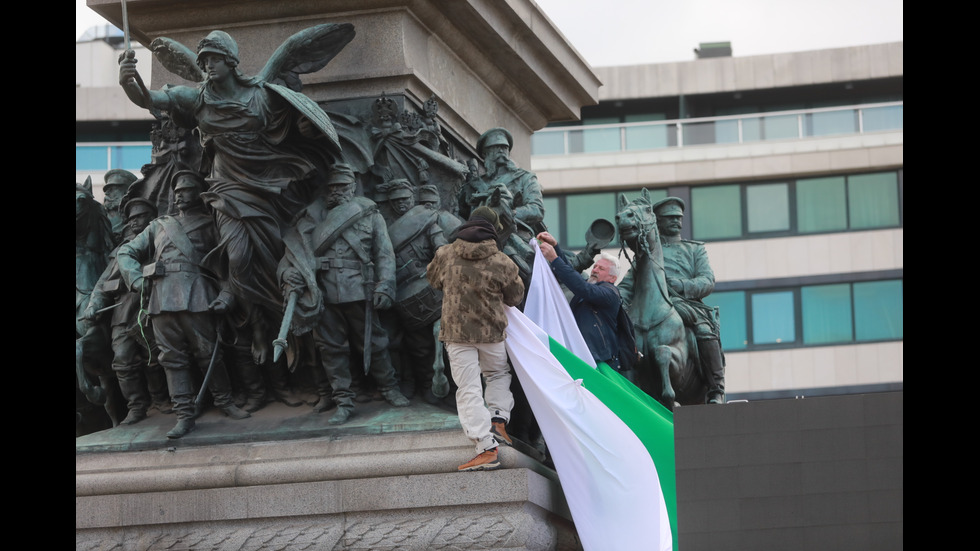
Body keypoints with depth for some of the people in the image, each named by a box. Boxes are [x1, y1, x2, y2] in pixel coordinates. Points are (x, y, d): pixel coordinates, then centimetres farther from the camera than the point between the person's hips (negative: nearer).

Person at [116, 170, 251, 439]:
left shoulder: (209, 225, 15)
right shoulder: (158, 226, 24)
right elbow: (126, 253, 23)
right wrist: (137, 280, 6)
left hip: (196, 296, -3)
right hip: (162, 299, 3)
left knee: (207, 353, -3)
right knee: (173, 357, -1)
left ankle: (225, 401, 13)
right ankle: (184, 414, 0)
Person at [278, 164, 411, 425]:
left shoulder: (368, 214, 8)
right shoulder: (311, 219, 10)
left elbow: (384, 254, 6)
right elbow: (294, 250, 5)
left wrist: (383, 286, -5)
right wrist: (291, 276, -14)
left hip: (360, 293, -1)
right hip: (324, 295, 1)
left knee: (373, 343, 5)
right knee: (331, 349, 4)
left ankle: (389, 388, 23)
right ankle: (343, 402, 10)